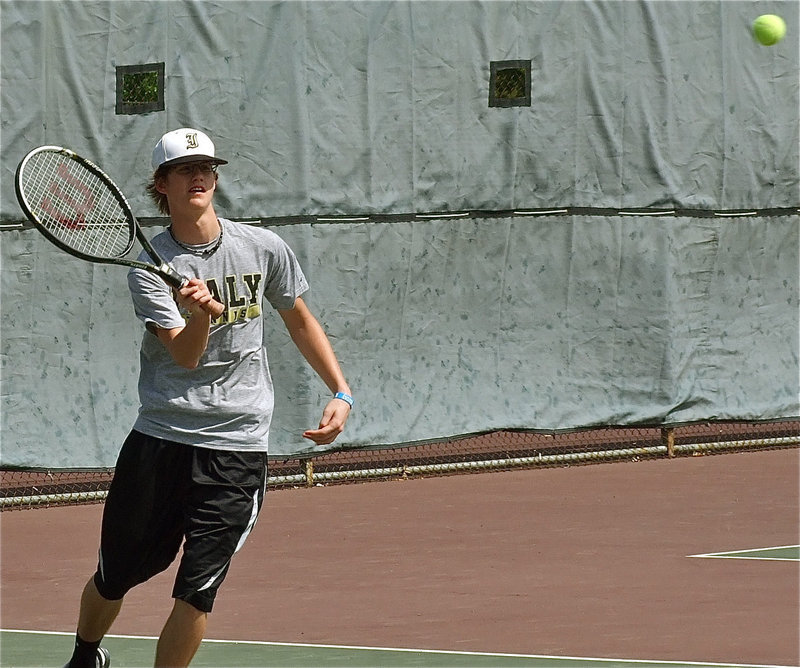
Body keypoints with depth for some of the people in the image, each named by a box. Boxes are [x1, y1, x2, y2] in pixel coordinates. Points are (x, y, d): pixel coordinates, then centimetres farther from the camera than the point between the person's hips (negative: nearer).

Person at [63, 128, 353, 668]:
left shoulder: (263, 249, 3)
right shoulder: (149, 264, -5)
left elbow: (300, 321, 20)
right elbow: (185, 354, -17)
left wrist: (341, 392, 12)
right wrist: (204, 314, -38)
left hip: (238, 447, 0)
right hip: (160, 439, 0)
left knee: (197, 593, -9)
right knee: (113, 578, 11)